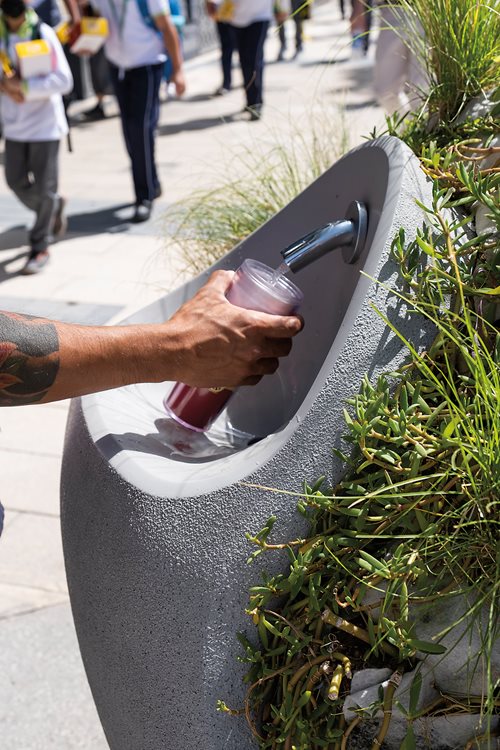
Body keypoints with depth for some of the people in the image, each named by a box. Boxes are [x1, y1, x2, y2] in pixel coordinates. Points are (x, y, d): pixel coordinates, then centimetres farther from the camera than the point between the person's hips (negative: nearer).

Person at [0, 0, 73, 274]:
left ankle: (39, 247, 13)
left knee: (44, 187, -1)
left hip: (44, 121, -4)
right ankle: (54, 207, 39)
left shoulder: (43, 34, -12)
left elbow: (64, 80, -17)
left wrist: (24, 86, -24)